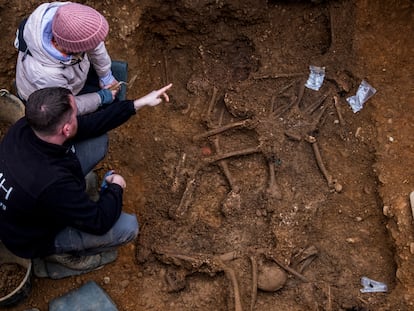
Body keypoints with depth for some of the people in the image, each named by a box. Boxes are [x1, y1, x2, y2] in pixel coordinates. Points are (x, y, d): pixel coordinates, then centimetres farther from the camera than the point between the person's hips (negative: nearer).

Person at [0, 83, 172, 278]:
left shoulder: (24, 127, -23)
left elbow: (86, 125, -9)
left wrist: (139, 103, -9)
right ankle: (62, 252, 7)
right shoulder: (52, 184, -43)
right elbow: (100, 223, -27)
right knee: (128, 226, -13)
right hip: (32, 240, -7)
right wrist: (116, 188, -8)